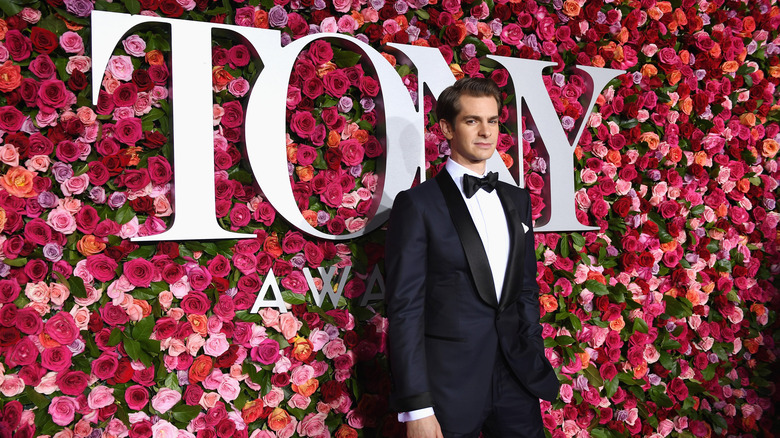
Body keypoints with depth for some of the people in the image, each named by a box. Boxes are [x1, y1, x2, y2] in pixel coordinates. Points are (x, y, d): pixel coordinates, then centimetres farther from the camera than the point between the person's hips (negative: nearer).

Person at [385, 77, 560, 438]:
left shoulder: (517, 200, 11)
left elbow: (527, 289, 15)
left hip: (517, 381, 5)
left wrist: (535, 361, 10)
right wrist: (416, 408, -14)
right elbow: (405, 308, -12)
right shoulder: (417, 204, -8)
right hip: (449, 387, -4)